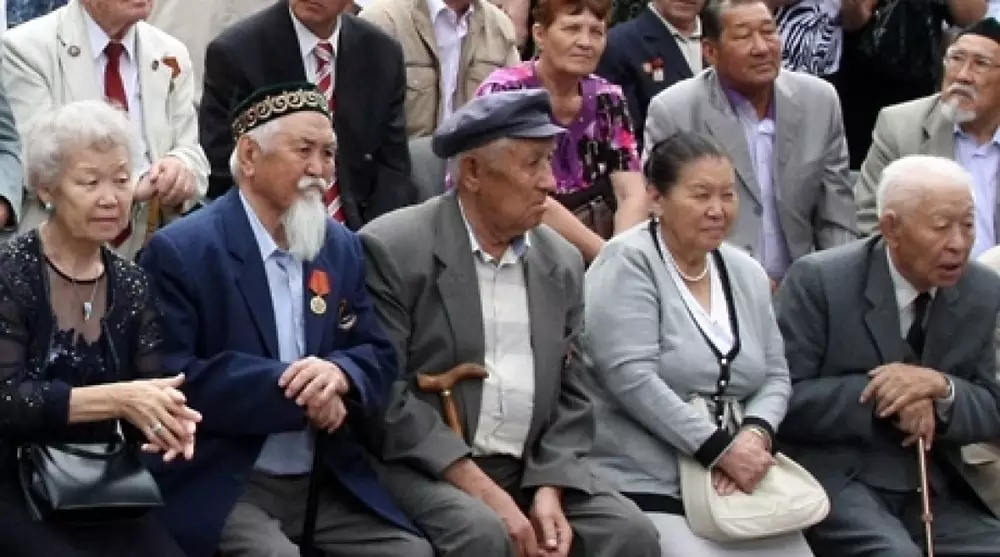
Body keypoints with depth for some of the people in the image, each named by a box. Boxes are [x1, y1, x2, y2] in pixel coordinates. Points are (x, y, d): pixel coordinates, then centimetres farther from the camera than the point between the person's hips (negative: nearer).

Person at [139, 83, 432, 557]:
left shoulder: (342, 248, 11)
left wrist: (339, 374, -15)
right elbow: (172, 377, -16)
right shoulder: (180, 251, -8)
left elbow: (381, 358, 9)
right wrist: (293, 386, -18)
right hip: (223, 486, -6)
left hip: (330, 480, 6)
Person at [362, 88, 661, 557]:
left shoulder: (562, 262, 10)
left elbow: (569, 395, 11)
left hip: (533, 469, 5)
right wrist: (483, 490, -18)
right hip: (424, 468, -5)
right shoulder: (394, 249, -7)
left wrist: (549, 489, -7)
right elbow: (385, 392, -13)